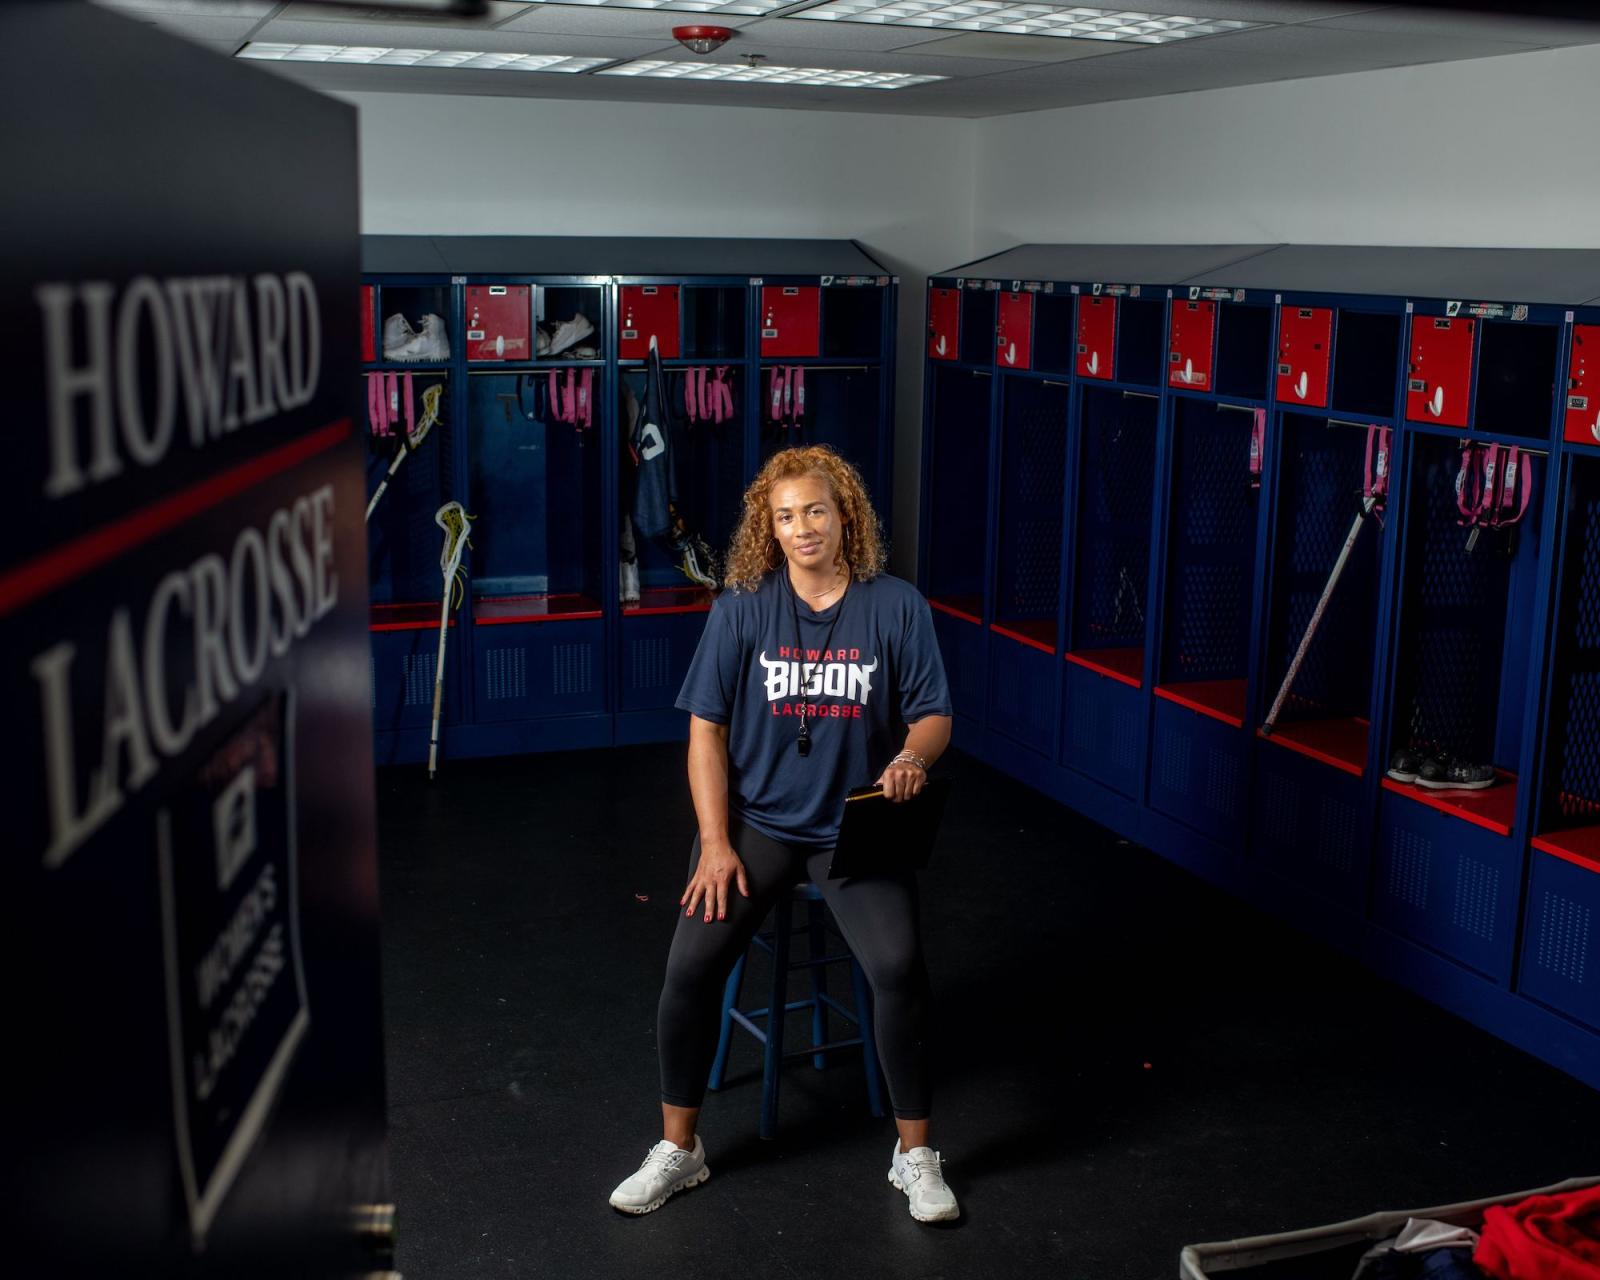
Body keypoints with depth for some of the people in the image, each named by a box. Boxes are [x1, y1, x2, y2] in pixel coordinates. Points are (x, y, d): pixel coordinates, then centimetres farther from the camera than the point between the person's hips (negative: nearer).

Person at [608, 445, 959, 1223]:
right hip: (757, 820, 1)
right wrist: (716, 843, -8)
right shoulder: (742, 607, -1)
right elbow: (706, 728, 0)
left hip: (855, 827, 0)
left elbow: (934, 715, 3)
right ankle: (677, 1150, 6)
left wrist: (914, 756, -22)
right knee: (691, 965, -18)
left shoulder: (896, 607, -1)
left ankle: (914, 1155, -1)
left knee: (898, 966, -24)